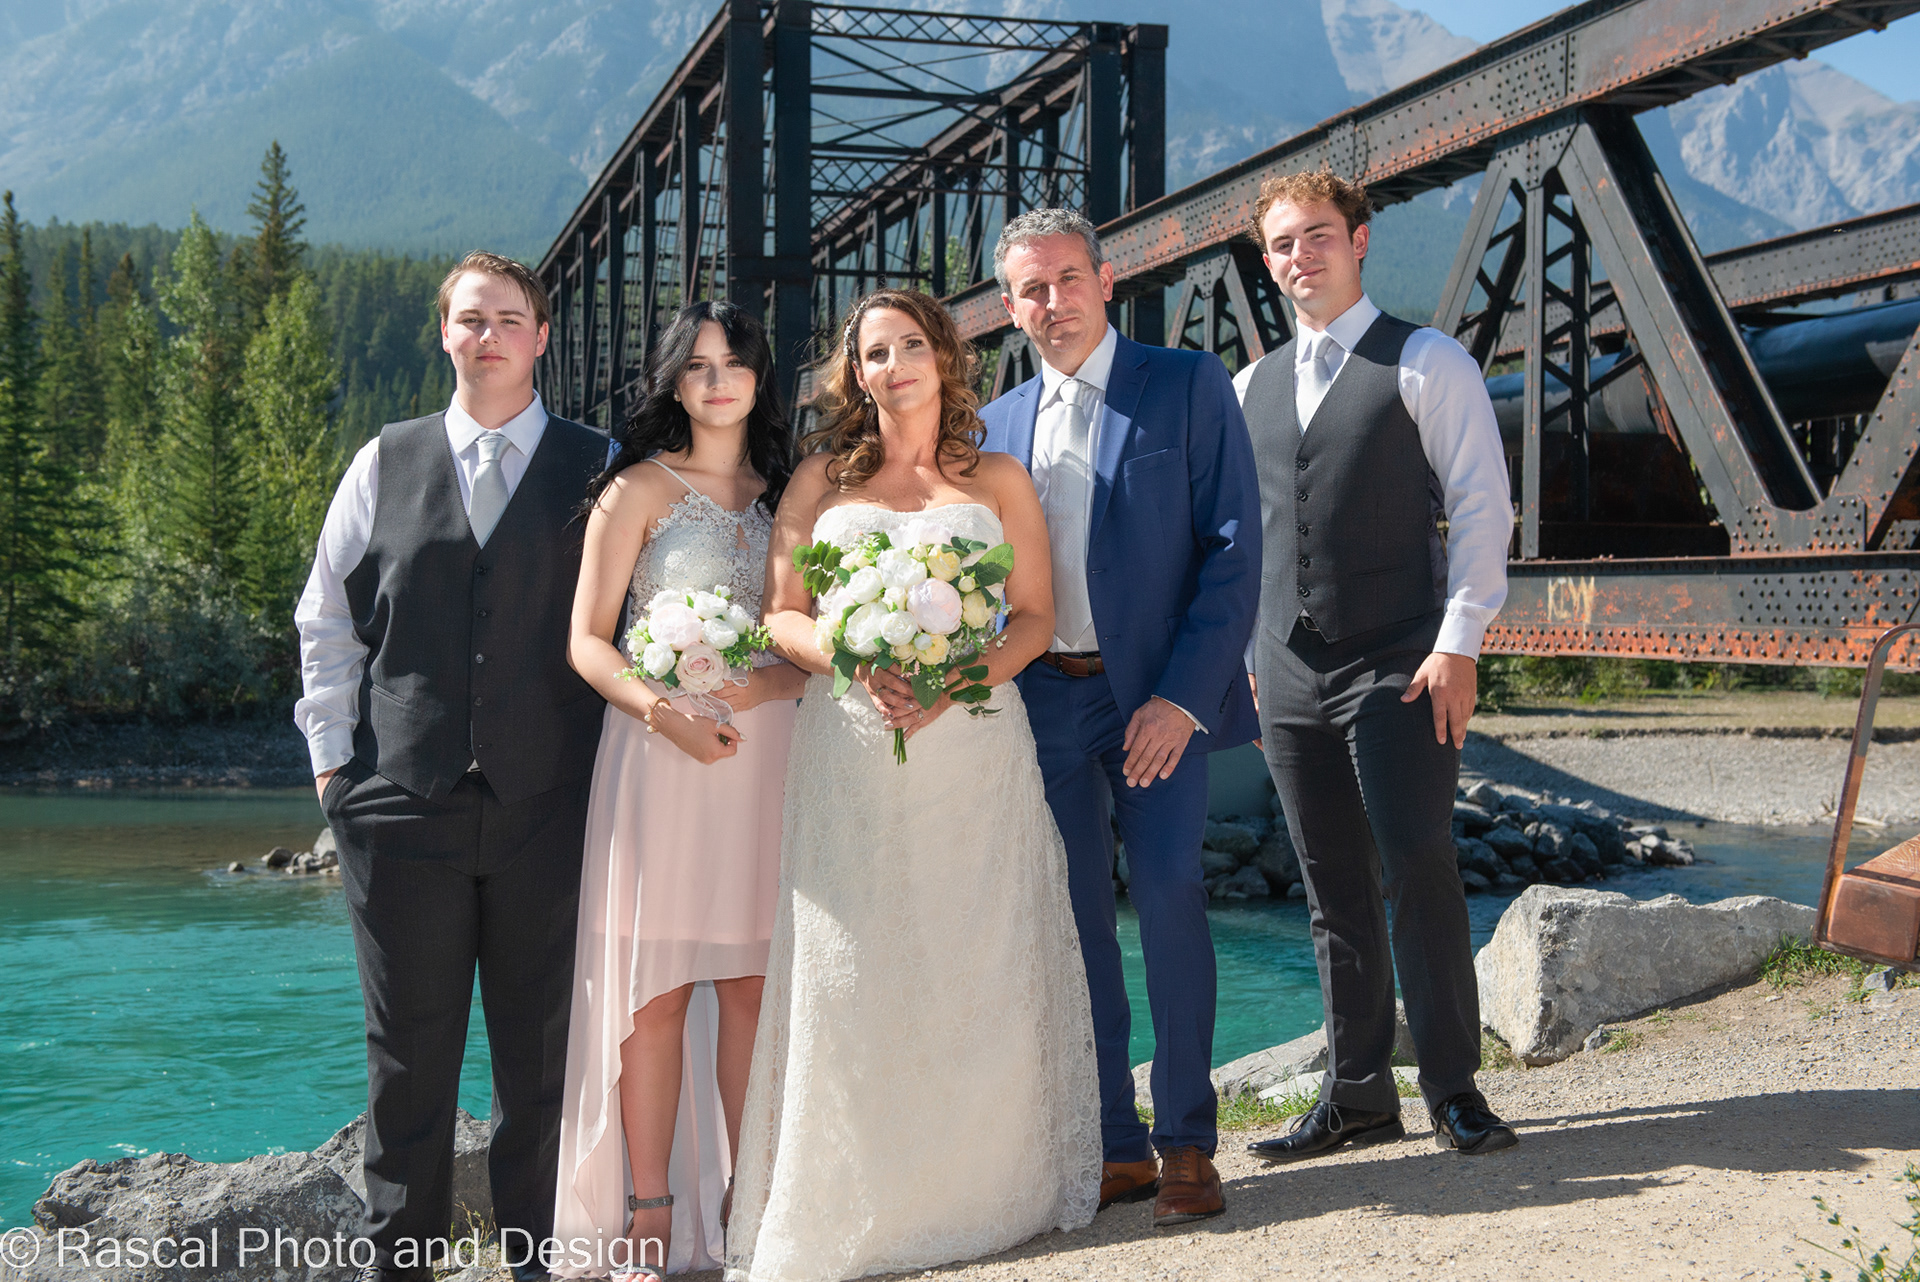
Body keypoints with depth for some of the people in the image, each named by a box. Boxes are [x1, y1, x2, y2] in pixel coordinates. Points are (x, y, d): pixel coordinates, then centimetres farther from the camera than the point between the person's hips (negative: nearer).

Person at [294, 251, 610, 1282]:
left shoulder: (596, 469, 5)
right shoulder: (383, 464, 9)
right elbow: (326, 623, 12)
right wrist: (333, 758, 6)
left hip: (547, 809, -1)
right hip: (400, 804, 1)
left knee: (543, 1046, 7)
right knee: (408, 1048, 8)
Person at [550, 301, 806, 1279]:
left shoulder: (788, 490, 14)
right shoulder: (641, 486, 3)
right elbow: (588, 642, -2)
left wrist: (761, 687, -8)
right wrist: (665, 711, -18)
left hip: (766, 748, 3)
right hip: (660, 751, -3)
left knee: (752, 979, 3)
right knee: (655, 986, -3)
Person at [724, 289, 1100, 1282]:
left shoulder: (998, 482, 12)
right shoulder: (821, 481, 13)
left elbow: (1036, 616, 5)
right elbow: (780, 616, 6)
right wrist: (861, 663, -13)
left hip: (974, 744, 0)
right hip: (849, 752, 0)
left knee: (978, 968, -1)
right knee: (851, 972, -3)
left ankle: (984, 1190, 10)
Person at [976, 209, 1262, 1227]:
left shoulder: (1189, 388, 0)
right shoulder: (997, 426, 13)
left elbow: (1233, 551, -6)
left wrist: (1182, 697, -14)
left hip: (1155, 696, -4)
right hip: (1042, 702, 4)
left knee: (1167, 897, -11)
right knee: (1075, 923, 5)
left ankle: (1187, 1144, 3)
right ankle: (1116, 1148, 15)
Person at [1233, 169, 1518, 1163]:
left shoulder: (1427, 363, 0)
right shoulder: (1251, 387, 16)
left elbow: (1482, 507, -5)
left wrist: (1458, 643, -13)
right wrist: (1245, 655, 12)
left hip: (1398, 667, -5)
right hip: (1288, 673, 5)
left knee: (1418, 871, -8)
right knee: (1333, 892, 9)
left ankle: (1453, 1089, 5)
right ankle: (1357, 1095, 17)